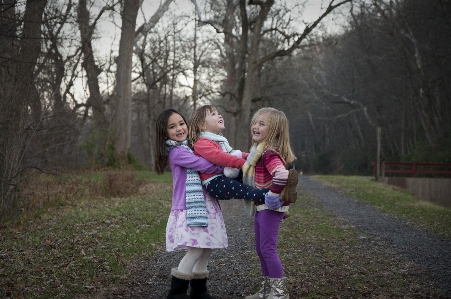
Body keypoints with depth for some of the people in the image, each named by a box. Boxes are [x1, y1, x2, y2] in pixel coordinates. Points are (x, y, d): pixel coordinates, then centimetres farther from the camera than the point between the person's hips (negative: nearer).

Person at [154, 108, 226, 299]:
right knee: (196, 249, -12)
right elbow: (205, 165, -18)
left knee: (207, 248, 9)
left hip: (206, 203, 8)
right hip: (190, 207, -8)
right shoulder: (176, 152, -11)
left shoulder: (193, 147, 16)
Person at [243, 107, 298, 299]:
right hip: (261, 207, 10)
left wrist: (273, 195, -26)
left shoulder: (269, 153, -22)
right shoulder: (258, 151, 10)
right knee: (260, 249, 15)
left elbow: (282, 175, -36)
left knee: (268, 248, -6)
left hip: (270, 207, -10)